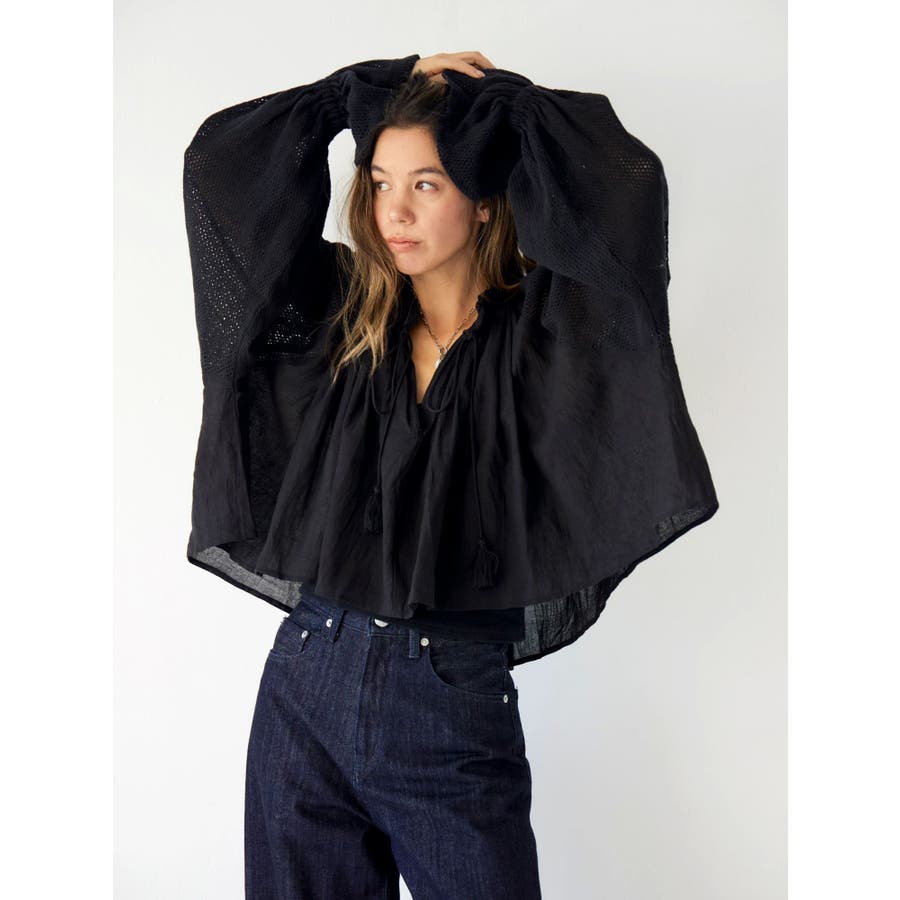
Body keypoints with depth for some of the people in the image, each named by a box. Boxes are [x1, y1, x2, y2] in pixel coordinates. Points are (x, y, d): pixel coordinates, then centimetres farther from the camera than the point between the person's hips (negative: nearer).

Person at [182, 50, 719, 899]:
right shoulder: (343, 315, 6)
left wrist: (498, 93, -3)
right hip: (304, 693, 3)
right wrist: (385, 82, 5)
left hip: (455, 712, -3)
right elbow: (222, 161, 6)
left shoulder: (541, 335, -3)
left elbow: (622, 190, -19)